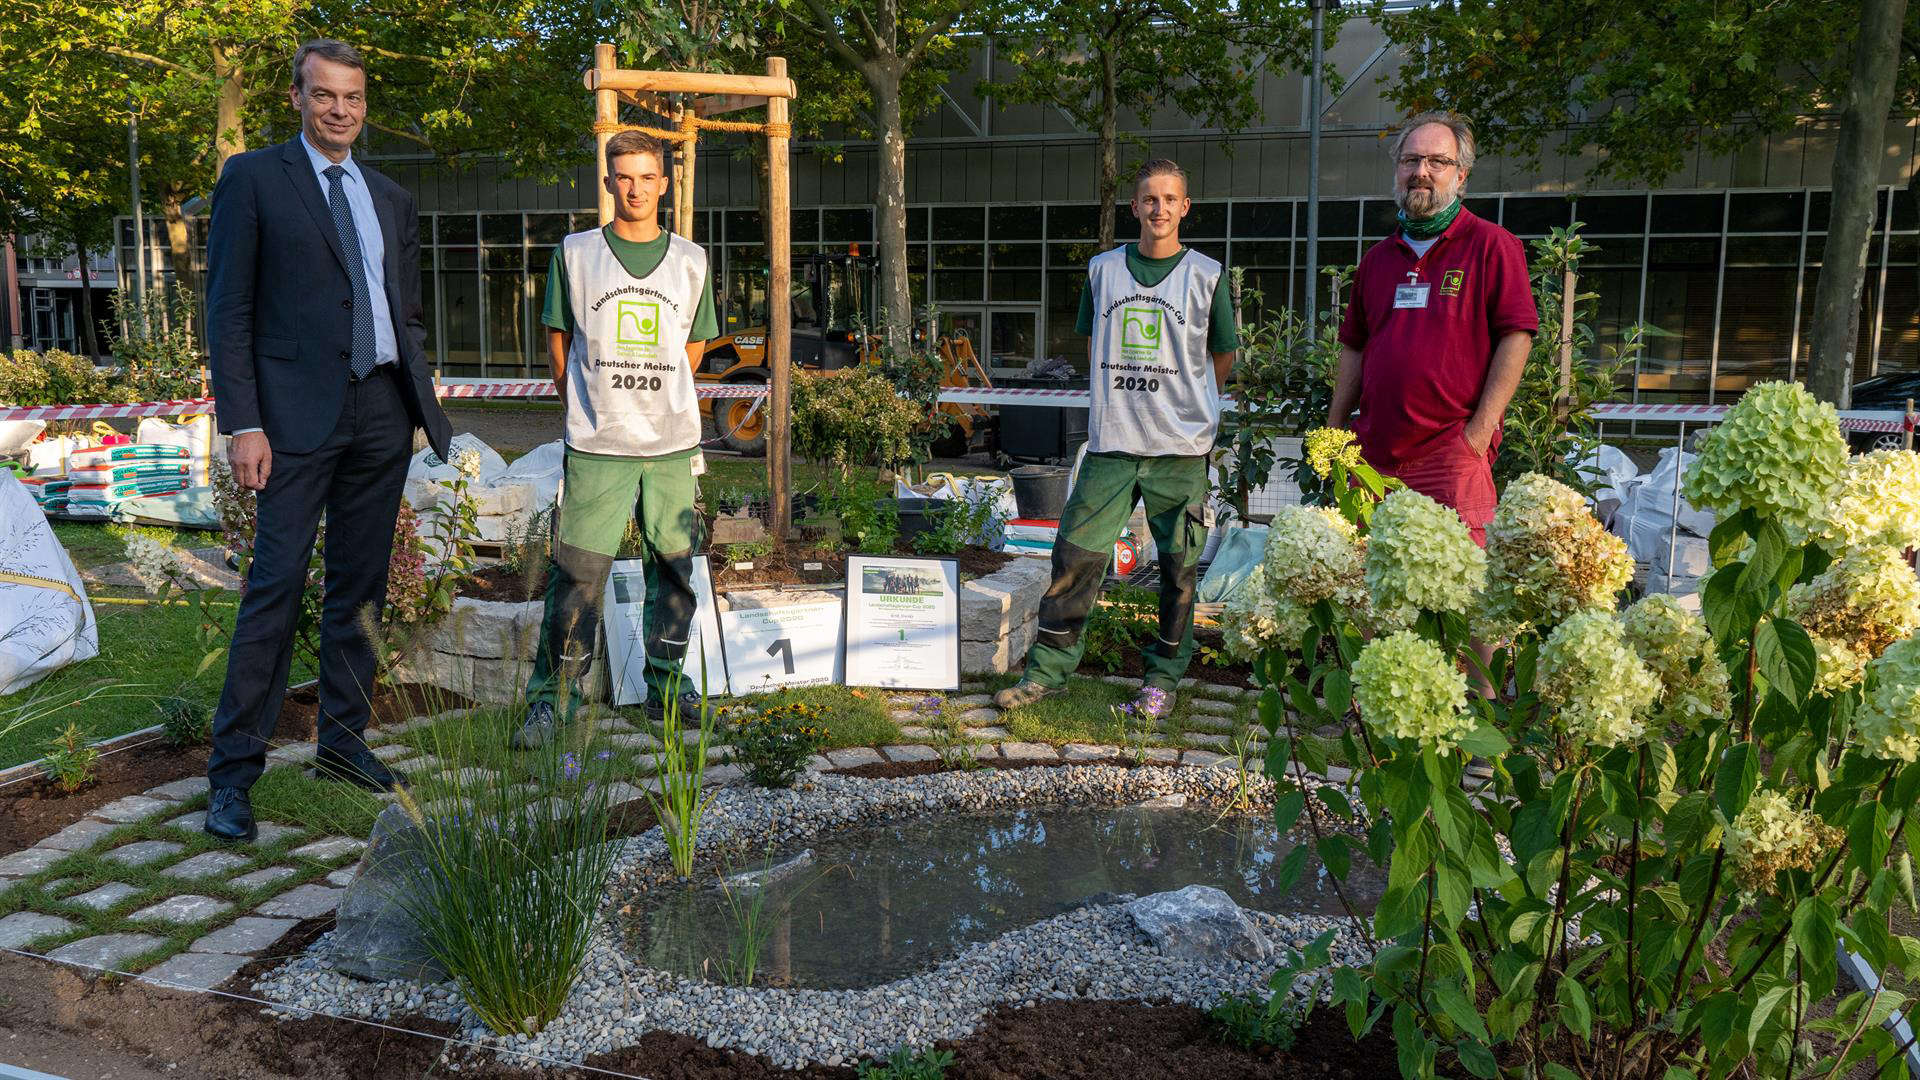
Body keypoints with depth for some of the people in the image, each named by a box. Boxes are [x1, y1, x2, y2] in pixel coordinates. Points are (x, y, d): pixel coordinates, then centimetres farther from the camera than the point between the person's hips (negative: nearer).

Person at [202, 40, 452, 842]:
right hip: (299, 413, -5)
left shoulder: (391, 201, 17)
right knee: (276, 585, -9)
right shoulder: (253, 179, 2)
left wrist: (421, 402, 11)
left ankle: (342, 738, 20)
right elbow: (228, 310, -4)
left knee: (360, 585, 9)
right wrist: (242, 424, -12)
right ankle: (234, 771, -1)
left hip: (382, 413, 5)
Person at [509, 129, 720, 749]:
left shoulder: (690, 261, 8)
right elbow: (558, 340, 11)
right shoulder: (575, 253, 3)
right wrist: (585, 407, 11)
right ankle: (552, 698, 5)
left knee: (674, 569, 8)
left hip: (673, 444, 3)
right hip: (596, 446, -2)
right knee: (577, 574, -5)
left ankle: (665, 687, 23)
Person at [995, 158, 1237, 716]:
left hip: (1181, 446, -1)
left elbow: (1222, 356, 13)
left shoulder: (1207, 276, 1)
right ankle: (1048, 667, 10)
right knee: (1076, 554, -1)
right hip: (1111, 444, 2)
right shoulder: (1103, 270, 7)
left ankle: (1163, 675, 19)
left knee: (1178, 566, 5)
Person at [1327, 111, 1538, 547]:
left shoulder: (1492, 245, 0)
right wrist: (1333, 430, 13)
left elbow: (1516, 336, -6)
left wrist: (1481, 429, -12)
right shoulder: (1377, 258, 18)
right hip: (1373, 454, 5)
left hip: (1452, 452, -5)